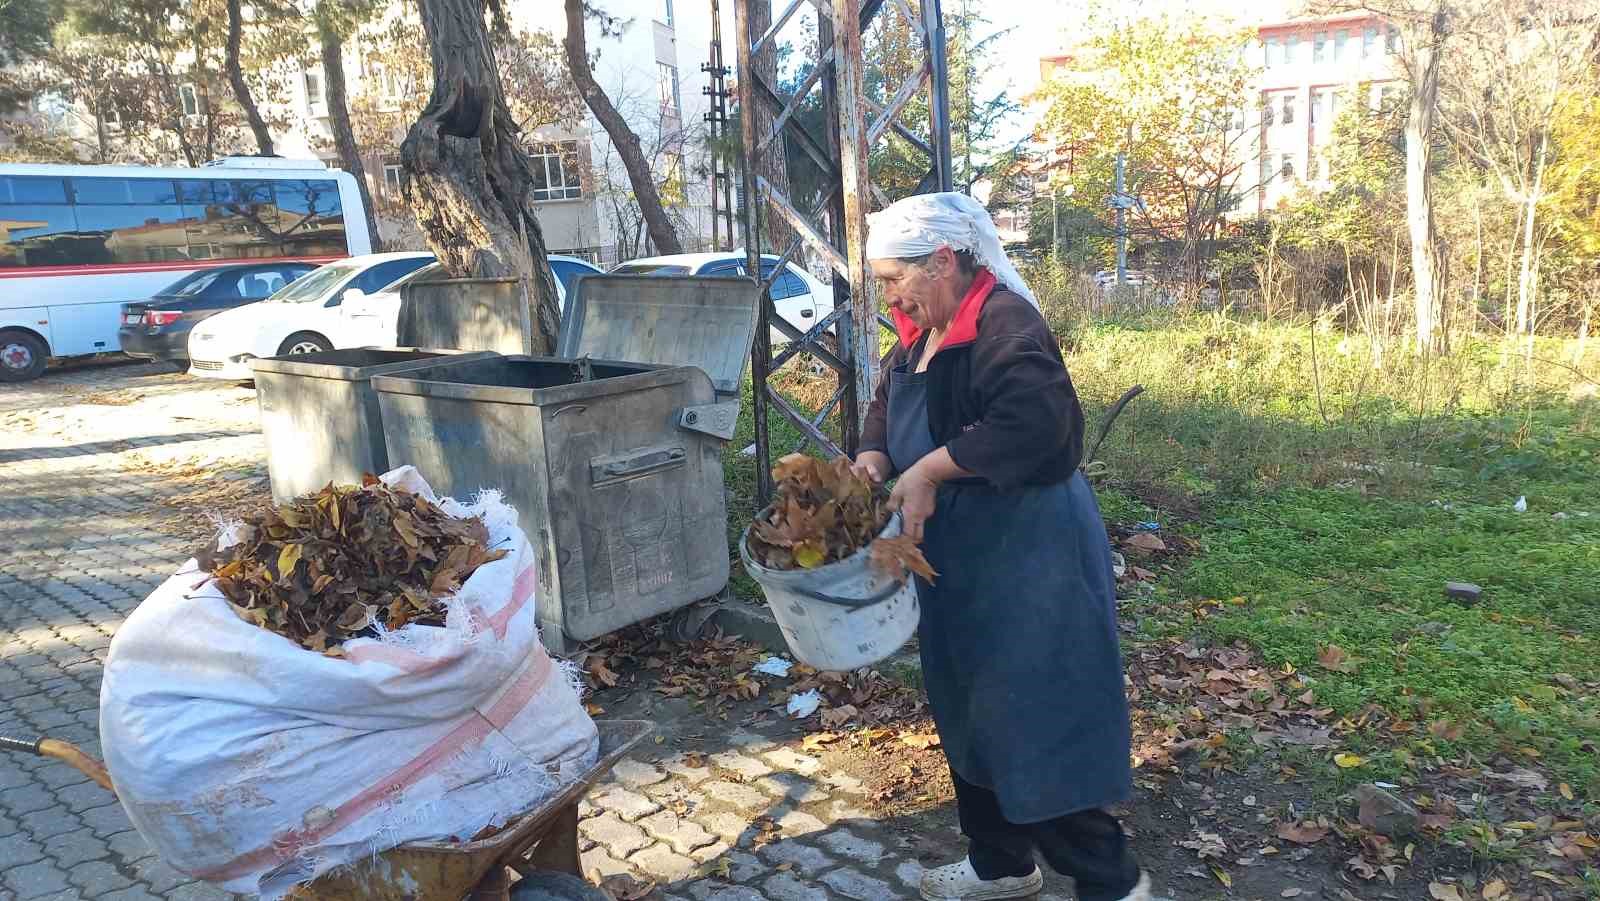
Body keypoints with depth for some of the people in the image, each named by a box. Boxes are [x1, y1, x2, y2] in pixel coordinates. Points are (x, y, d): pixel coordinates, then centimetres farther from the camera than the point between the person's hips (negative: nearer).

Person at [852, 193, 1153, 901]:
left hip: (1025, 557, -10)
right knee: (969, 716, 19)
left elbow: (1034, 419, -34)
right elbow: (886, 407, 20)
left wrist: (929, 469, -27)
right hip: (958, 558, 10)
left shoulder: (1003, 324, -20)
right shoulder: (921, 336, 9)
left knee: (1035, 723, -2)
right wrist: (873, 459, -1)